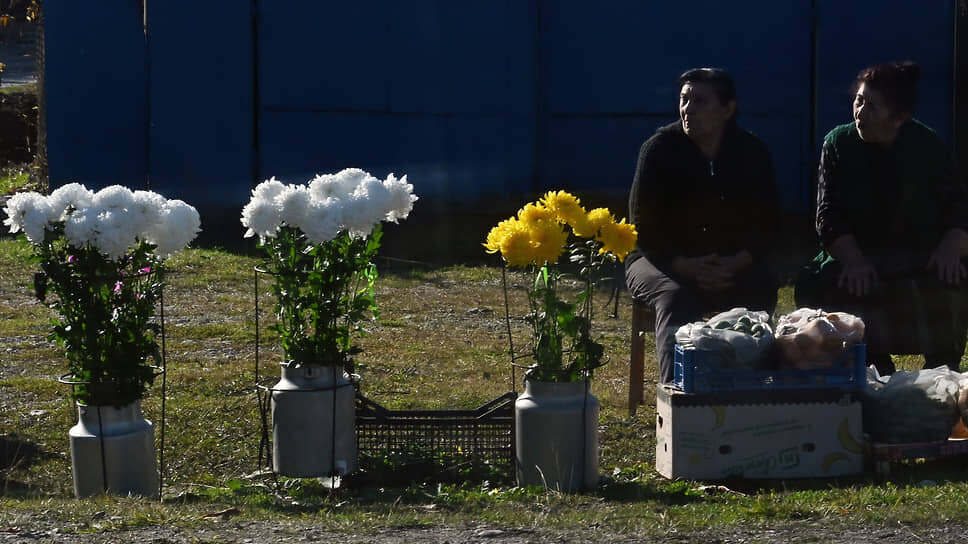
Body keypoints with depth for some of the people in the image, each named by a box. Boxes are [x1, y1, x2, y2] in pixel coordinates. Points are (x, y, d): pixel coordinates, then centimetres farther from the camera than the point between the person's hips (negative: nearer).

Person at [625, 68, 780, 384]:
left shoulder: (752, 153, 0)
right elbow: (644, 227, -9)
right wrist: (686, 267, -24)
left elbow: (765, 226, -1)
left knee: (761, 292, -28)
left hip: (732, 265, 2)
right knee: (675, 297, -34)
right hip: (663, 260, -2)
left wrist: (735, 264, -22)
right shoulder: (660, 148, -6)